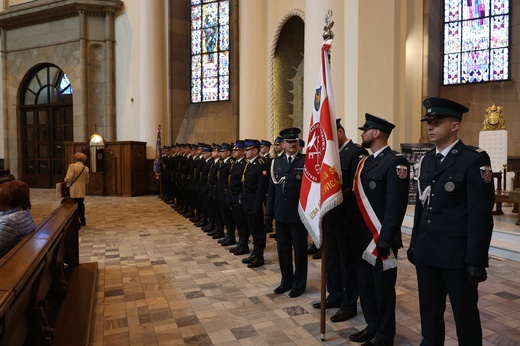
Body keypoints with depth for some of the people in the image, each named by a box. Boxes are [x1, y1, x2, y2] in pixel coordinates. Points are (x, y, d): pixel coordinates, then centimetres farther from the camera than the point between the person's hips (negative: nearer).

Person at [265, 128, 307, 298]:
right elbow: (272, 188, 10)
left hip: (298, 213, -4)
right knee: (283, 248, 14)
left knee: (299, 249, 8)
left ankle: (299, 284, 22)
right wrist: (269, 211, 7)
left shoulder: (306, 161, -5)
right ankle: (286, 281, 30)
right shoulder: (276, 162, 9)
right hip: (280, 213, 5)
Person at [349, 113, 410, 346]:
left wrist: (385, 239, -20)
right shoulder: (364, 162, 13)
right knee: (365, 285, 17)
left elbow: (396, 205, -18)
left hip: (380, 238, -8)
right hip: (362, 237, 8)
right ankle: (372, 327, 34)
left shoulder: (395, 162, -13)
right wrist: (353, 231, 13)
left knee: (383, 288, 7)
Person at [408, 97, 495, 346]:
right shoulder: (427, 160, 11)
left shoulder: (475, 160, -9)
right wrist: (415, 243, 14)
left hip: (458, 255, -6)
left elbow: (481, 214, -13)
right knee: (429, 311, 17)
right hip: (426, 252, 6)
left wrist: (475, 261, -14)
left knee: (465, 315, 11)